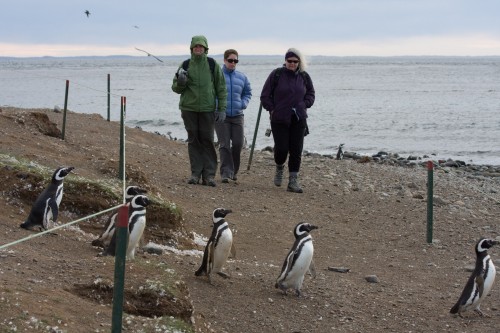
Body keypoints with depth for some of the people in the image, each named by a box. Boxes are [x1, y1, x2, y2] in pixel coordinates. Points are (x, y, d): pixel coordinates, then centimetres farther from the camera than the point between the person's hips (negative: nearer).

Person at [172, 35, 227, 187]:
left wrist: (222, 109, 0)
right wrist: (180, 81, -13)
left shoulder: (213, 65, 2)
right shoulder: (185, 65, 6)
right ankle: (195, 173, 9)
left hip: (207, 109, -1)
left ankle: (209, 175, 1)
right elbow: (176, 88, 10)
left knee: (207, 141, -1)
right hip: (189, 108, 1)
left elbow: (221, 88, 6)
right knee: (193, 141, 5)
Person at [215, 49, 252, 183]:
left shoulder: (242, 77, 9)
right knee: (224, 145, -7)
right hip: (221, 116, -3)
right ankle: (226, 172, -6)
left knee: (238, 143, 0)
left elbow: (247, 93, 21)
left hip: (237, 116, 3)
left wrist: (243, 104, 3)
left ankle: (234, 170, 20)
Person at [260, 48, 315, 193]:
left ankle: (293, 181, 4)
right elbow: (265, 95, 2)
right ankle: (279, 167, 27)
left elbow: (311, 94, 19)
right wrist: (272, 109, -4)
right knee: (281, 148, -6)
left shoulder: (304, 76, 6)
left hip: (298, 120, 3)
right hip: (279, 119, -2)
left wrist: (304, 105, 4)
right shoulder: (276, 74, -3)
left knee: (296, 151, -2)